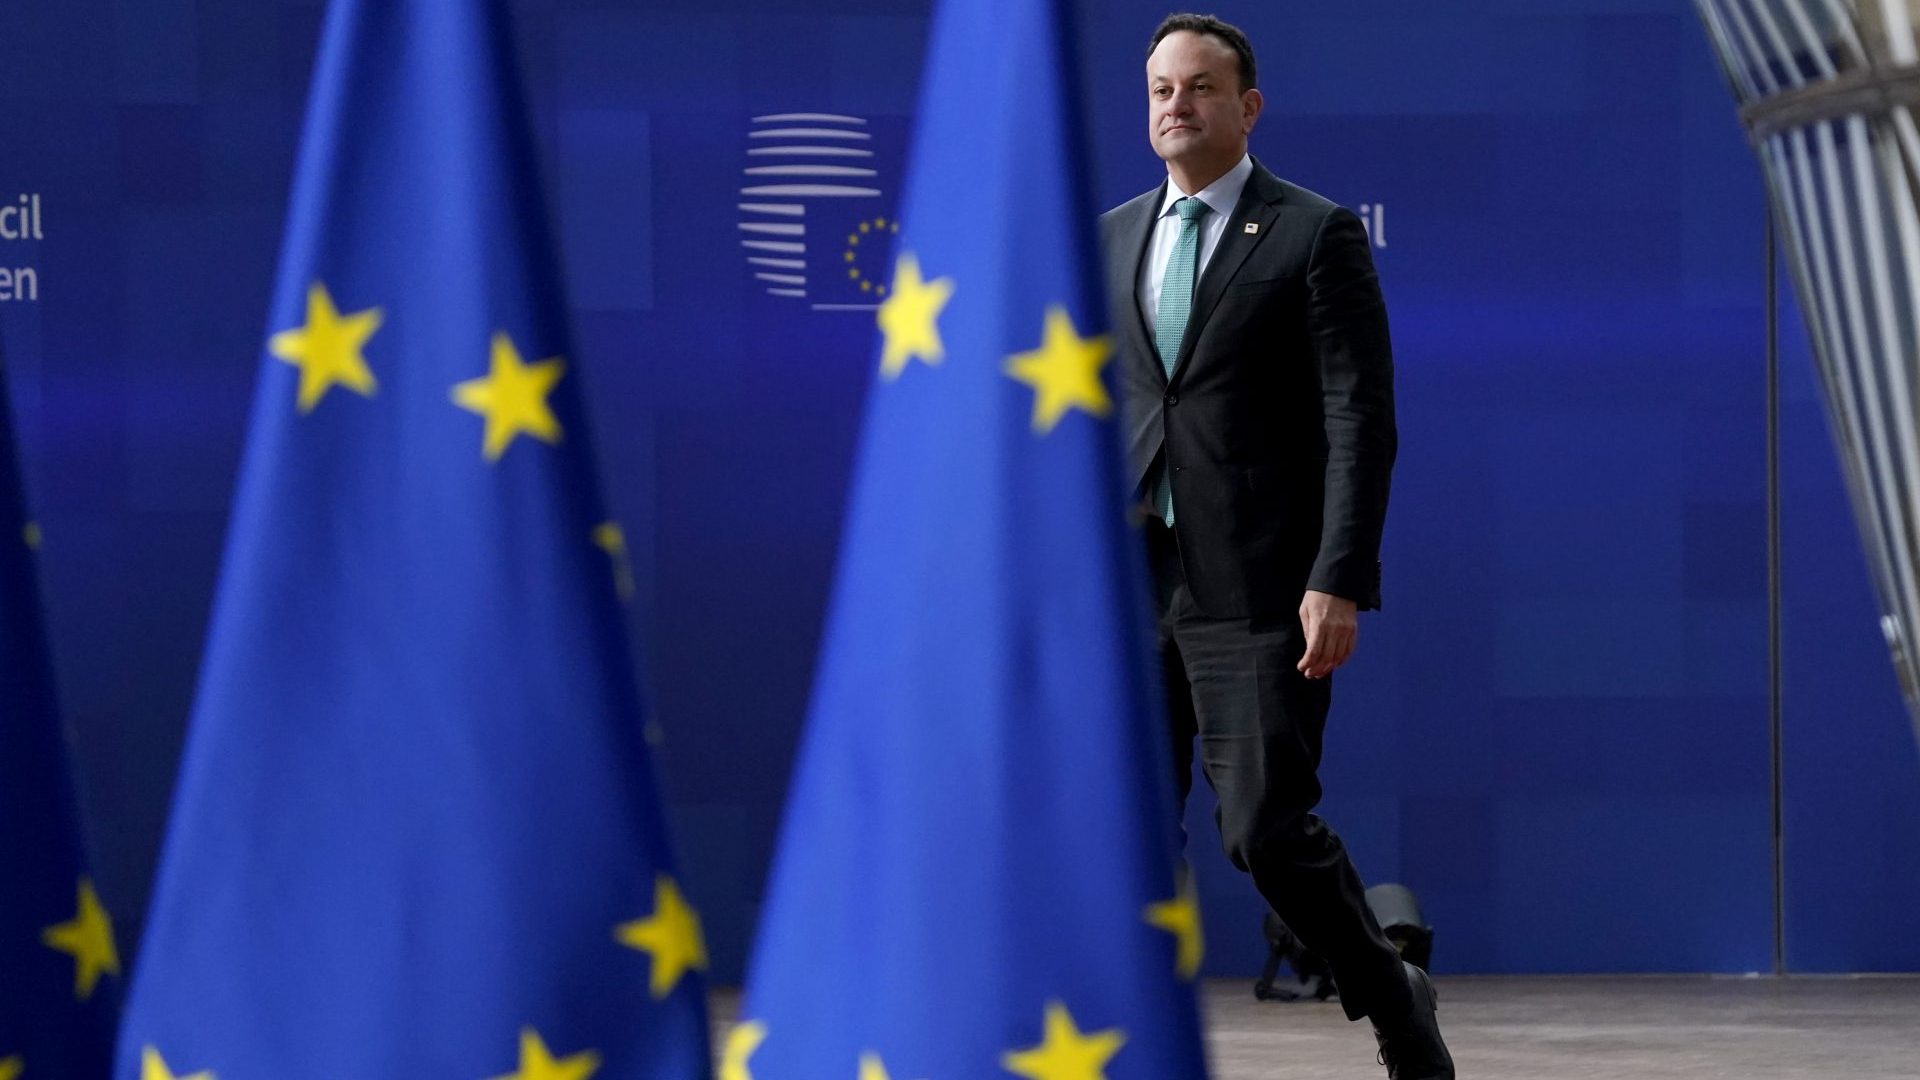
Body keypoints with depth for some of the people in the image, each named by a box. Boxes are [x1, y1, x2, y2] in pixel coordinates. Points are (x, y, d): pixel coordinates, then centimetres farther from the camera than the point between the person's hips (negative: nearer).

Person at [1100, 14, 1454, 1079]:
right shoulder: (1114, 236, 14)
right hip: (1133, 582, 5)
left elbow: (1361, 422, -7)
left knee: (1266, 827, -8)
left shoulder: (1317, 235, -3)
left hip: (1261, 587, -5)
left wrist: (1339, 583, -15)